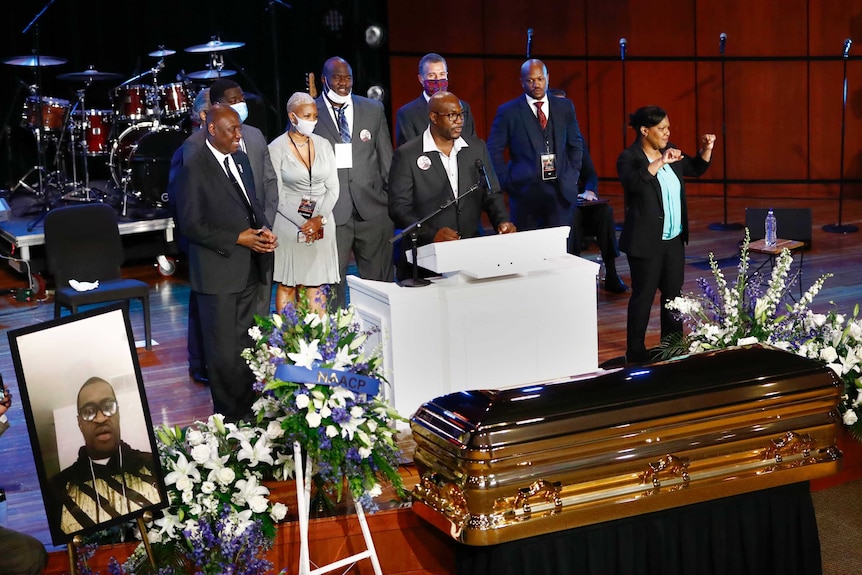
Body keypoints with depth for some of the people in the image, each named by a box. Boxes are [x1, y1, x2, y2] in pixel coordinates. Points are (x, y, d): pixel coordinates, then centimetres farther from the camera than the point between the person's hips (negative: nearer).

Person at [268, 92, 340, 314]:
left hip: (321, 225, 3)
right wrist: (303, 224, -13)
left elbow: (333, 187, 6)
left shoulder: (323, 145, 8)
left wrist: (320, 219, -9)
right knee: (287, 285, 1)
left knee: (315, 285, 4)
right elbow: (277, 195, -6)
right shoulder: (276, 148, -3)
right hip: (289, 224, -3)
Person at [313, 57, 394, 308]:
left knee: (379, 281, 6)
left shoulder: (374, 109, 11)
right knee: (331, 283, -1)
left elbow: (386, 158, 13)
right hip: (331, 213, -2)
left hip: (373, 209, 2)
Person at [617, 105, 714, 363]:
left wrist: (707, 149, 5)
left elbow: (696, 168, 21)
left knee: (673, 293, 15)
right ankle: (635, 353, 10)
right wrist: (661, 162, -36)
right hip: (646, 242, -7)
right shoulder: (629, 158, -13)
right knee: (644, 296, 0)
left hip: (674, 238, 7)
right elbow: (634, 182, -33)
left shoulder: (669, 150, 8)